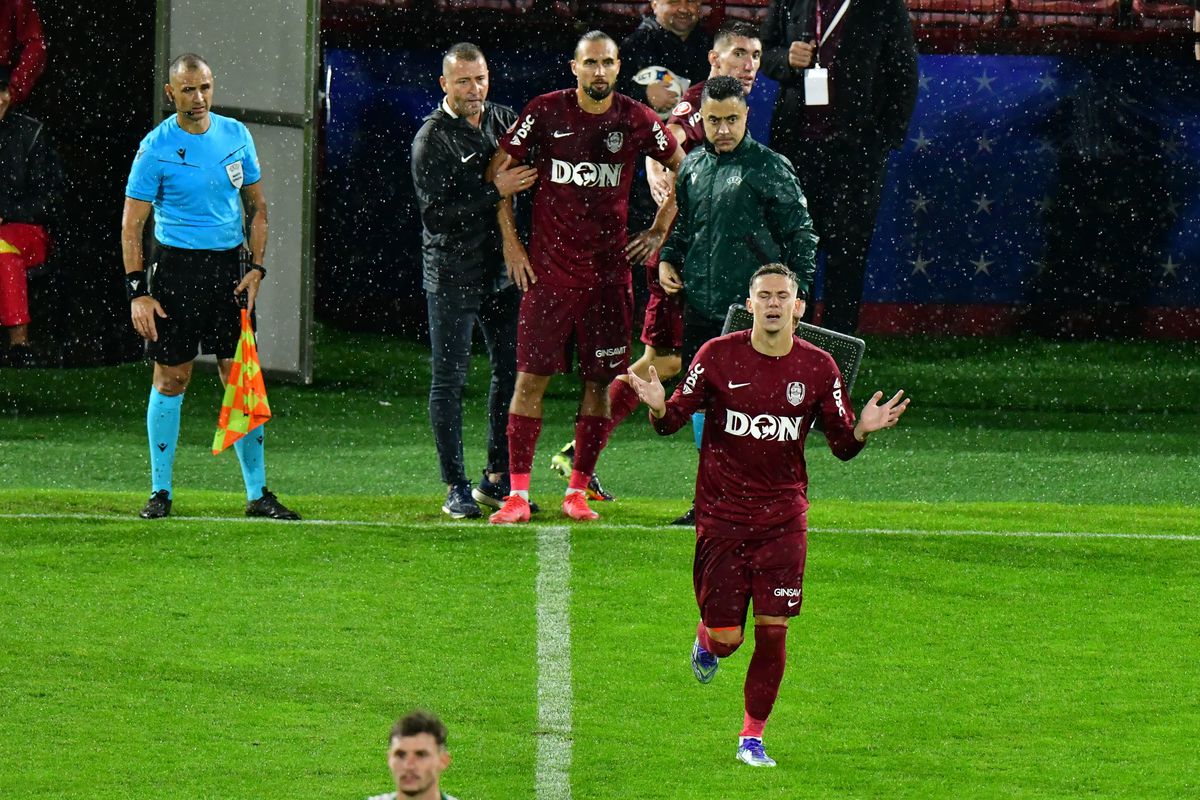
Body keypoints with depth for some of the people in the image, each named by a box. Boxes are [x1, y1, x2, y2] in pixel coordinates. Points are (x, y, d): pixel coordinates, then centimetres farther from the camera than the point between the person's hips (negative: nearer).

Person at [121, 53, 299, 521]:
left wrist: (256, 267, 3)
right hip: (177, 267, -3)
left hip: (228, 267, 3)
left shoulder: (235, 136, 6)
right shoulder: (157, 147, -6)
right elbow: (132, 225, -5)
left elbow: (256, 206, 15)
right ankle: (160, 492, 10)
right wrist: (137, 291, -13)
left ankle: (257, 493, 7)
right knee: (171, 380, 0)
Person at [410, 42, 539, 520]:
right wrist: (494, 193, -20)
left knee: (510, 372, 9)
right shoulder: (432, 139, -9)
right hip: (452, 276, -6)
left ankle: (496, 479, 20)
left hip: (503, 270, 6)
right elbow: (434, 213, -16)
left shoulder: (504, 121, 8)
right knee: (449, 381, 0)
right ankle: (456, 488, 4)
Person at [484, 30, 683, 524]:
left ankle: (578, 490, 13)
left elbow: (682, 169, 17)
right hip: (548, 270, -1)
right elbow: (498, 169, 7)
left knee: (599, 381, 3)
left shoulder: (637, 122, 0)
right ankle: (518, 494, -3)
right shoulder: (545, 113, -3)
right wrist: (510, 242, 3)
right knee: (531, 376, -6)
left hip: (609, 272, 1)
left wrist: (660, 231, 12)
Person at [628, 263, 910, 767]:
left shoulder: (817, 367, -1)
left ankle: (753, 737, 10)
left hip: (784, 515, 1)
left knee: (772, 630, -5)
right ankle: (707, 640, 38)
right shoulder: (718, 356, -5)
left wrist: (862, 429, -17)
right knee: (727, 638, -2)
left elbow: (842, 445, 5)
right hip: (722, 513, -1)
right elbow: (673, 420, -2)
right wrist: (659, 408, -25)